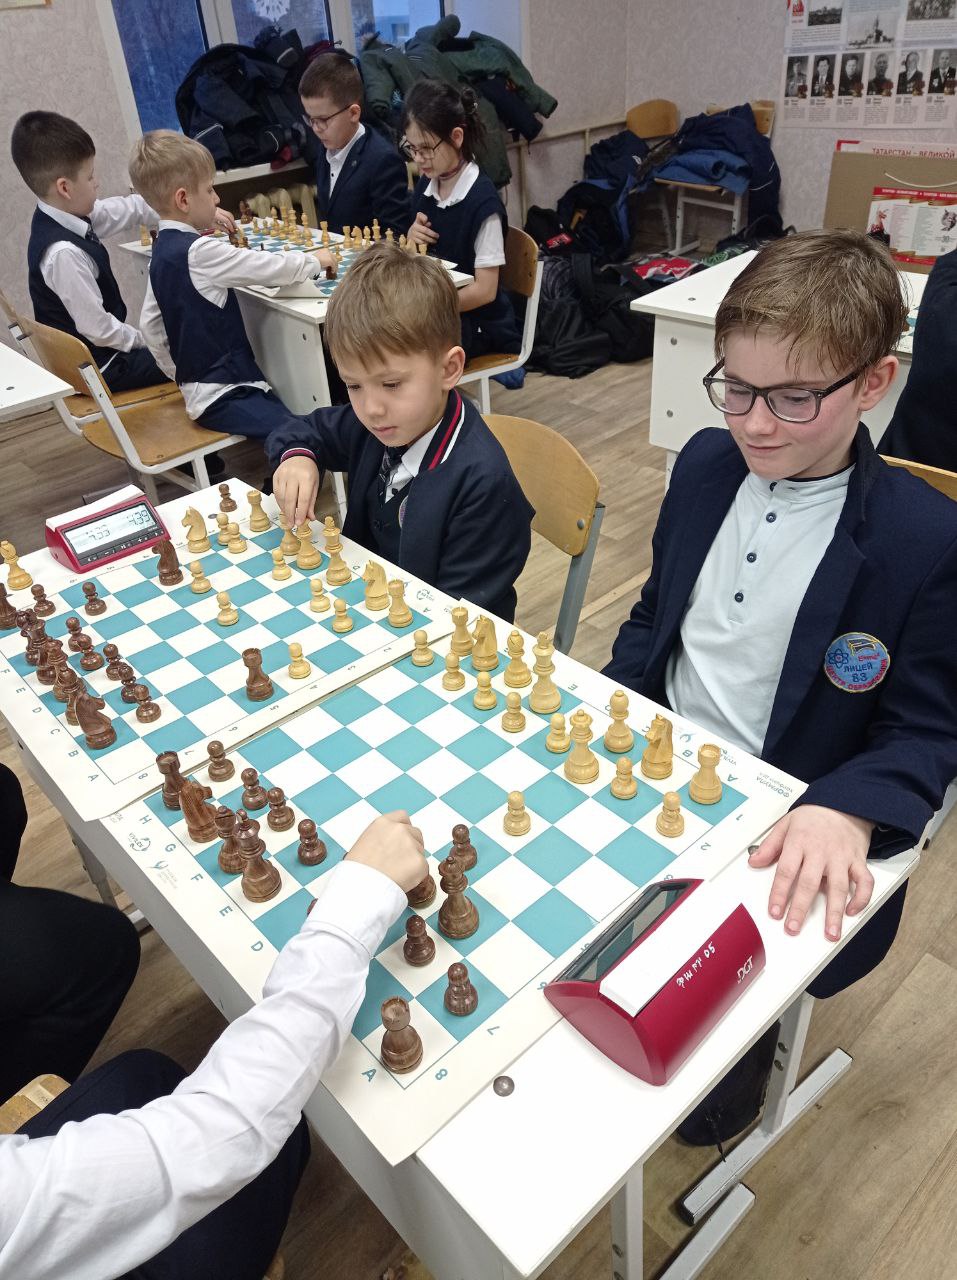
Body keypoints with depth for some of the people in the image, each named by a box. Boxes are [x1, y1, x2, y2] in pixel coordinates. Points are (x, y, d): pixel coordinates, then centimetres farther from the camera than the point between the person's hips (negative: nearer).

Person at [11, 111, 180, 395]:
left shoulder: (67, 214, -3)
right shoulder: (64, 252, -30)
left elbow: (129, 209, 8)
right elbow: (99, 330, -28)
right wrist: (144, 339, -11)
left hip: (92, 352, 10)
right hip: (98, 368, -10)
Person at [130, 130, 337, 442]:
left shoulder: (163, 251, 12)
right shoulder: (198, 251, -16)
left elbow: (150, 323, 18)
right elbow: (270, 268, -13)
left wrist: (180, 373, 26)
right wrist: (314, 261, 4)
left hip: (199, 387, 10)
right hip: (222, 396, -10)